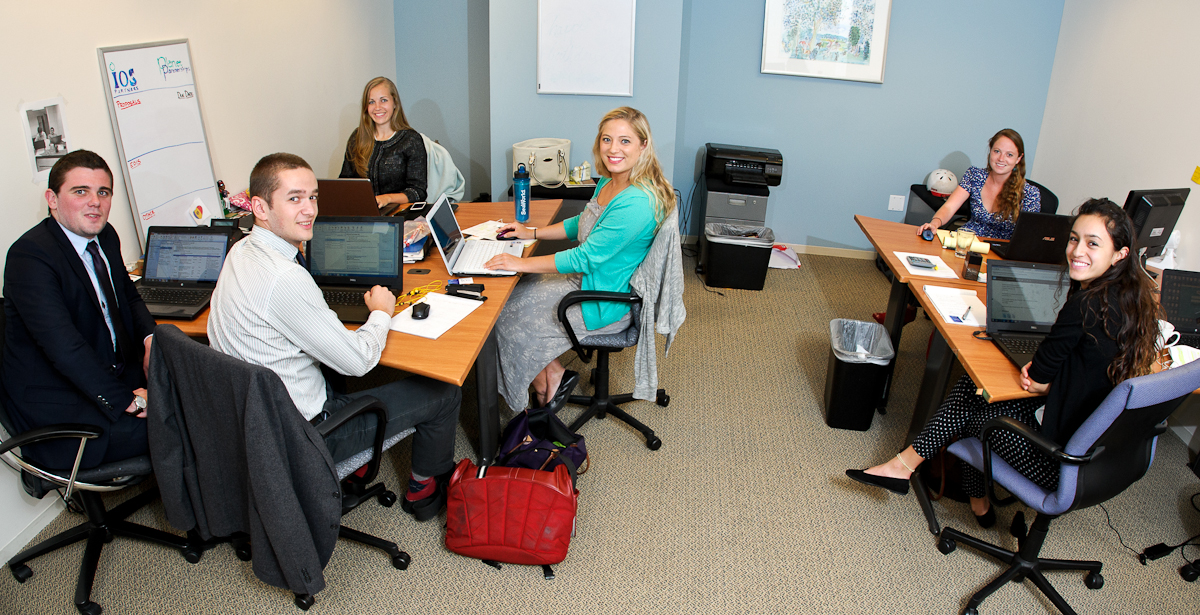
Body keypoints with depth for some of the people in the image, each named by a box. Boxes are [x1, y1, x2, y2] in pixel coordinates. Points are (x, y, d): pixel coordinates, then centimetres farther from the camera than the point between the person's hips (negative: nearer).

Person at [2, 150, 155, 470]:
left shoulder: (105, 236, 7)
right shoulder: (29, 255, -19)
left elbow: (129, 296, 21)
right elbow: (63, 346, -28)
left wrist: (151, 338, -1)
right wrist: (126, 399, -30)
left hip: (117, 374, 9)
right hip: (58, 408, -8)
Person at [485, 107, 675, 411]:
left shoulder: (636, 203, -30)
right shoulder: (608, 182, 2)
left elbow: (586, 258, -28)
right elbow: (583, 224, 19)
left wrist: (521, 263, -24)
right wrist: (532, 233, 12)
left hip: (604, 305, -10)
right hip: (587, 280, 10)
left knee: (510, 317, 0)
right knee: (511, 294, 11)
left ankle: (552, 376, 20)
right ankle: (550, 376, 18)